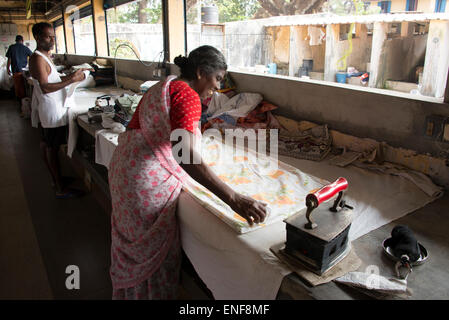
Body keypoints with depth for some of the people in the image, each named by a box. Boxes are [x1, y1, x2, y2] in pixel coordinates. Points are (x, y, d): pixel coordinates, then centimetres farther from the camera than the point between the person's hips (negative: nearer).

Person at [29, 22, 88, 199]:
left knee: (46, 144, 17)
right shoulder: (38, 59, -18)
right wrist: (71, 80, -28)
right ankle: (60, 189, 2)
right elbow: (45, 87, -26)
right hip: (52, 111, -10)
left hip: (48, 110, 10)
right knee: (52, 148, -5)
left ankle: (55, 179, 31)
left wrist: (70, 76, 5)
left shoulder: (44, 56, 13)